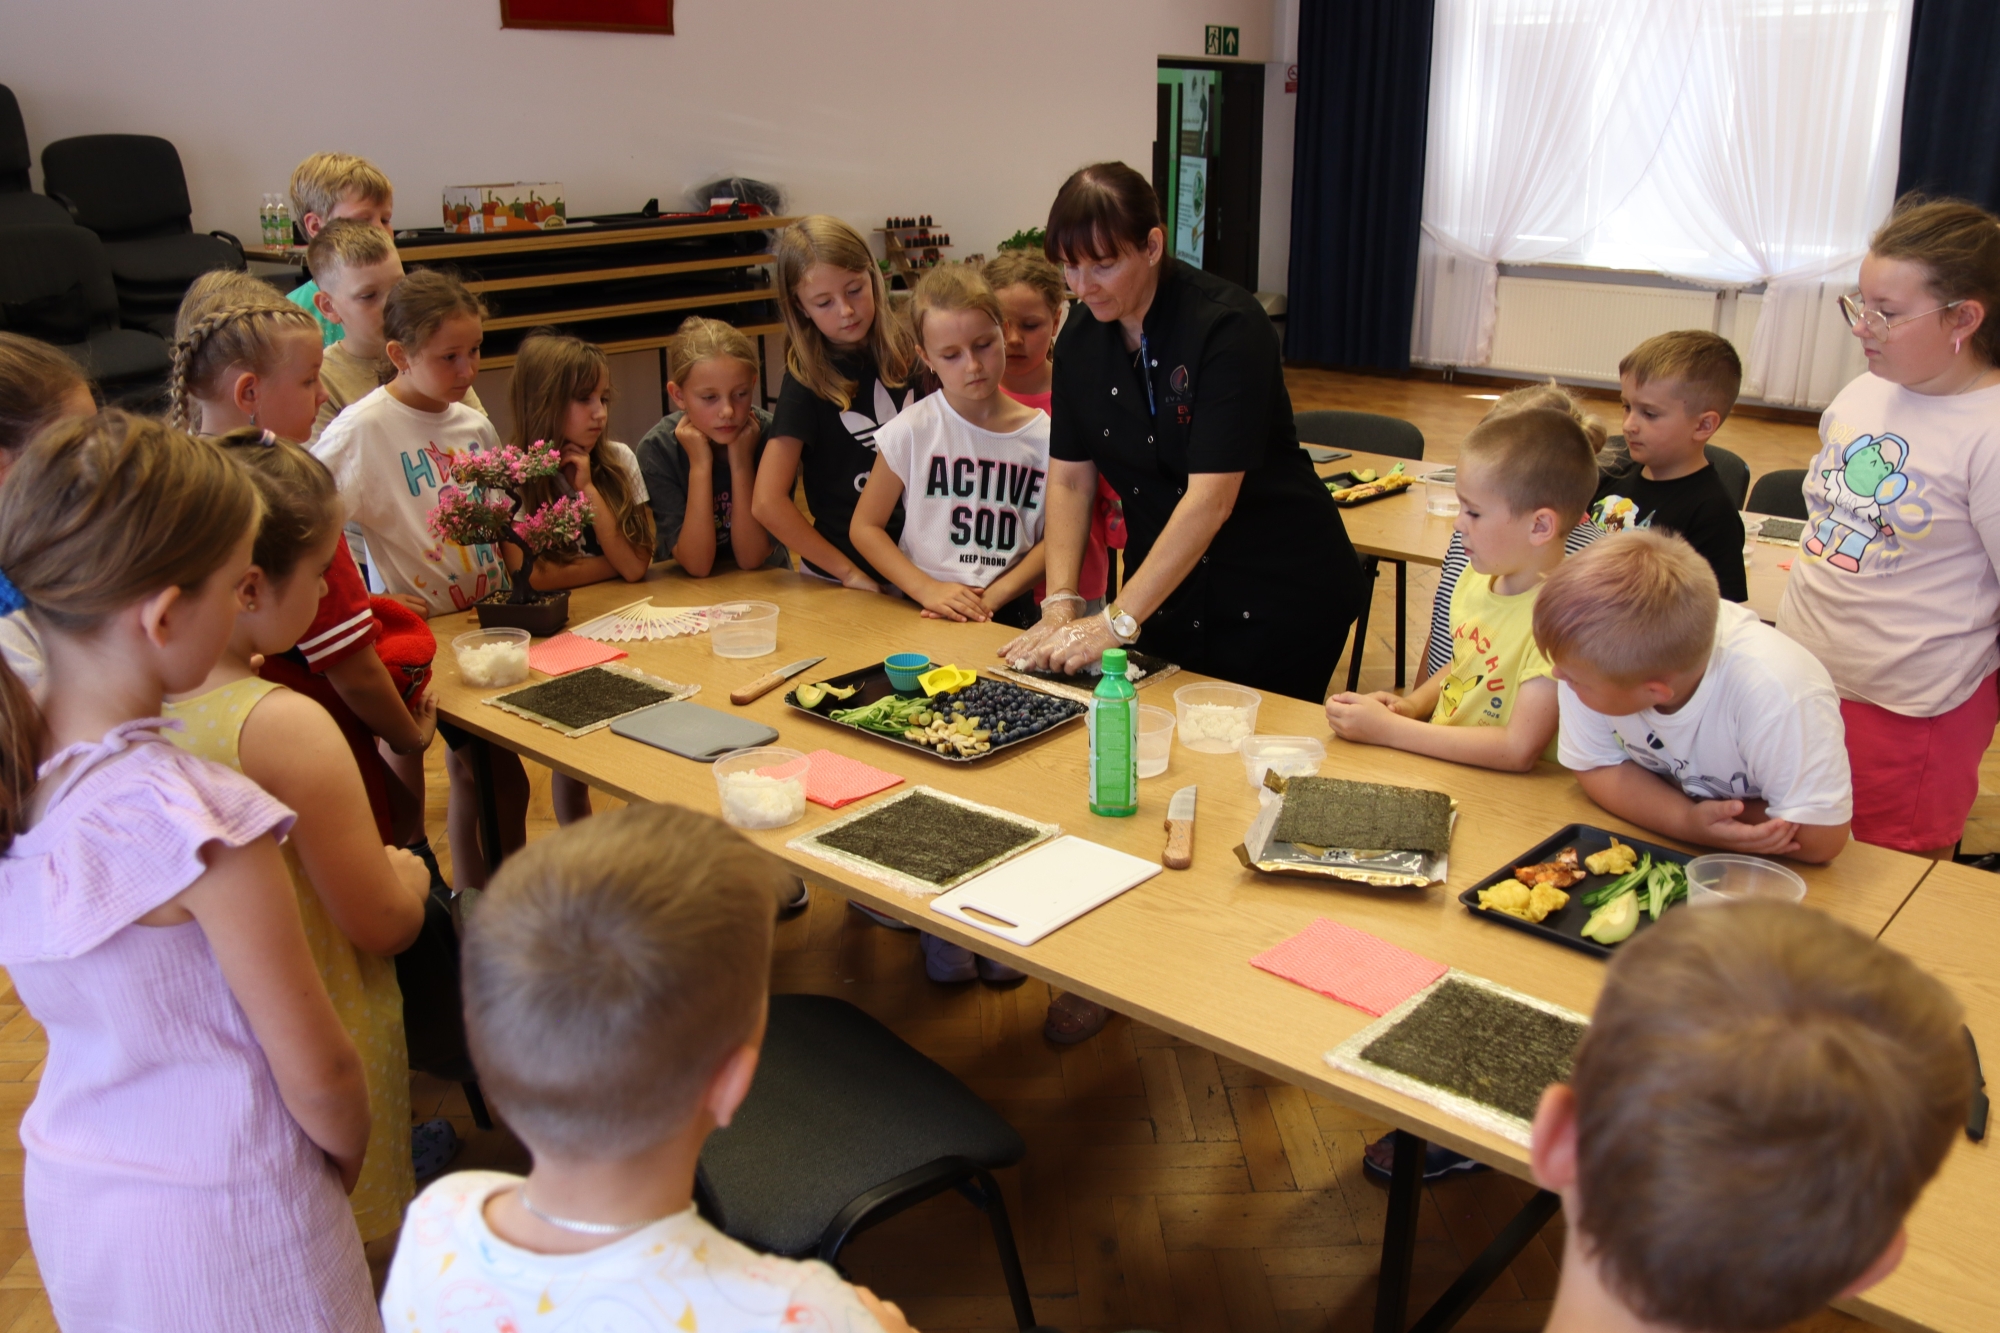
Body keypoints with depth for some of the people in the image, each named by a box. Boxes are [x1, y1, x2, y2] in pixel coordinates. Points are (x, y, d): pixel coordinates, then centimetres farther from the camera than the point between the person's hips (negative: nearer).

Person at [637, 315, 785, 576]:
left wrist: (741, 461, -23)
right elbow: (697, 565, -19)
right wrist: (700, 464, -24)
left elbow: (751, 558, -16)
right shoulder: (657, 449, -15)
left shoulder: (771, 436, -16)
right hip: (688, 589, 0)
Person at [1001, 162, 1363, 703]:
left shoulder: (1228, 326, -21)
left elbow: (1210, 498, -27)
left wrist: (1116, 623, -28)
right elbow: (1070, 480, 1)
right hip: (1168, 592, 5)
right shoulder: (1079, 340, 0)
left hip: (1278, 593, -5)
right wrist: (1060, 604, -12)